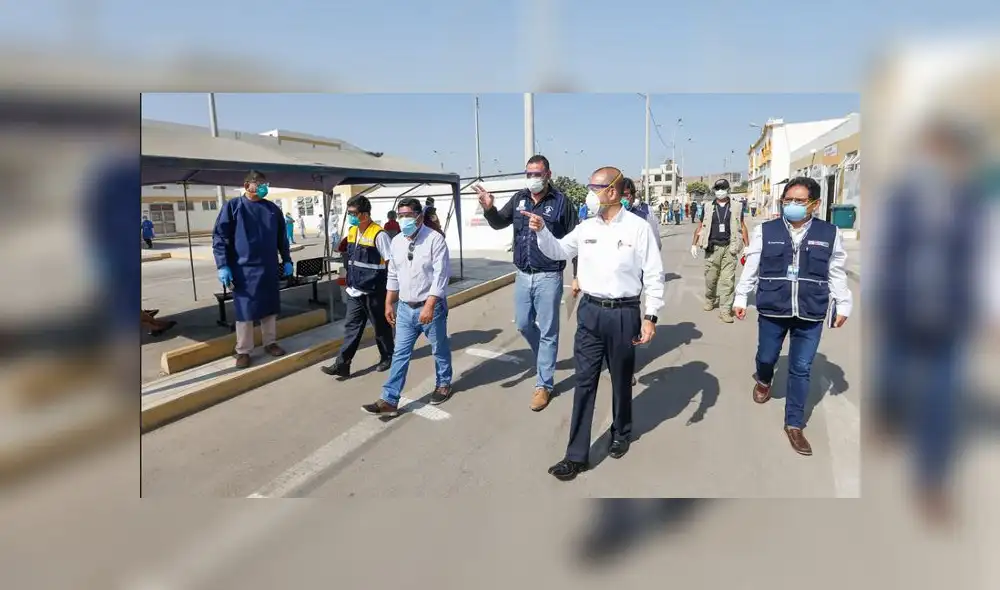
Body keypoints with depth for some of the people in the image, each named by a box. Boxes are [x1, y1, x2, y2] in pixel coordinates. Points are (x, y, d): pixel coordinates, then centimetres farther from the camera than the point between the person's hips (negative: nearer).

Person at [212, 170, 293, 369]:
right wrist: (223, 266, -12)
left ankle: (270, 343, 26)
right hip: (244, 269, -4)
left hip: (269, 268, 4)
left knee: (270, 308, 12)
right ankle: (243, 351, 12)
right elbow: (219, 238, -6)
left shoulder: (273, 209, 9)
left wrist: (287, 260, 13)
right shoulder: (232, 207, -4)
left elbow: (282, 237, 18)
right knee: (245, 311, 1)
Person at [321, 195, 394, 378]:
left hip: (374, 291, -7)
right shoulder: (351, 231, 6)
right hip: (355, 291, 7)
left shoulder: (378, 234, -18)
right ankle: (342, 364, 9)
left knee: (380, 326, 9)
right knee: (351, 326, 7)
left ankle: (387, 357, 28)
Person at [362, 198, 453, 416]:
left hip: (431, 306, -5)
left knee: (439, 349, 14)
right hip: (405, 308, 5)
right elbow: (393, 275, 13)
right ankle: (389, 401, 8)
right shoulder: (396, 242, 5)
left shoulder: (435, 239, -15)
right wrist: (389, 303, 13)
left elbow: (441, 275, -19)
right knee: (400, 354, 5)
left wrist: (429, 306, -24)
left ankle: (443, 384, 38)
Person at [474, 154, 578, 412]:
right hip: (523, 275, 5)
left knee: (547, 332, 3)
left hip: (548, 277, -5)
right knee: (524, 325, 16)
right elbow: (498, 223, 12)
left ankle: (544, 385, 15)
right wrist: (488, 208, -10)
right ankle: (546, 358, 43)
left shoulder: (561, 202, -9)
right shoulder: (519, 198, 5)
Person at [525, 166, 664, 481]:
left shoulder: (638, 228, -9)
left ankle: (621, 433, 40)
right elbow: (558, 251, 17)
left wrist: (650, 317, -9)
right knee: (584, 381, 4)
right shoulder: (586, 228, 4)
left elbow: (654, 275, -6)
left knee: (621, 379, 14)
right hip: (590, 311, 4)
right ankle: (577, 454, 11)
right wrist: (542, 230, -1)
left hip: (624, 314, -3)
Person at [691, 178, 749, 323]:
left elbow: (742, 227, 8)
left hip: (729, 248, -1)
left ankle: (725, 310, -3)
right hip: (712, 247, 1)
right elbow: (699, 227, 10)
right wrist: (694, 244, 4)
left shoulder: (736, 207, 6)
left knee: (727, 280, -5)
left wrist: (747, 246, 2)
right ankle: (710, 300, 33)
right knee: (710, 277, 8)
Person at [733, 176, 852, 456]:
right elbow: (751, 268, 2)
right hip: (772, 310, 0)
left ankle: (794, 424, 21)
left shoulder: (830, 234, -2)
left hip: (810, 314, 0)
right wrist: (741, 298, 3)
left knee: (801, 369, 6)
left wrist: (843, 305, 10)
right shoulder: (765, 231, -5)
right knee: (766, 357, 15)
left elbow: (836, 273, 7)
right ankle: (763, 381, 53)